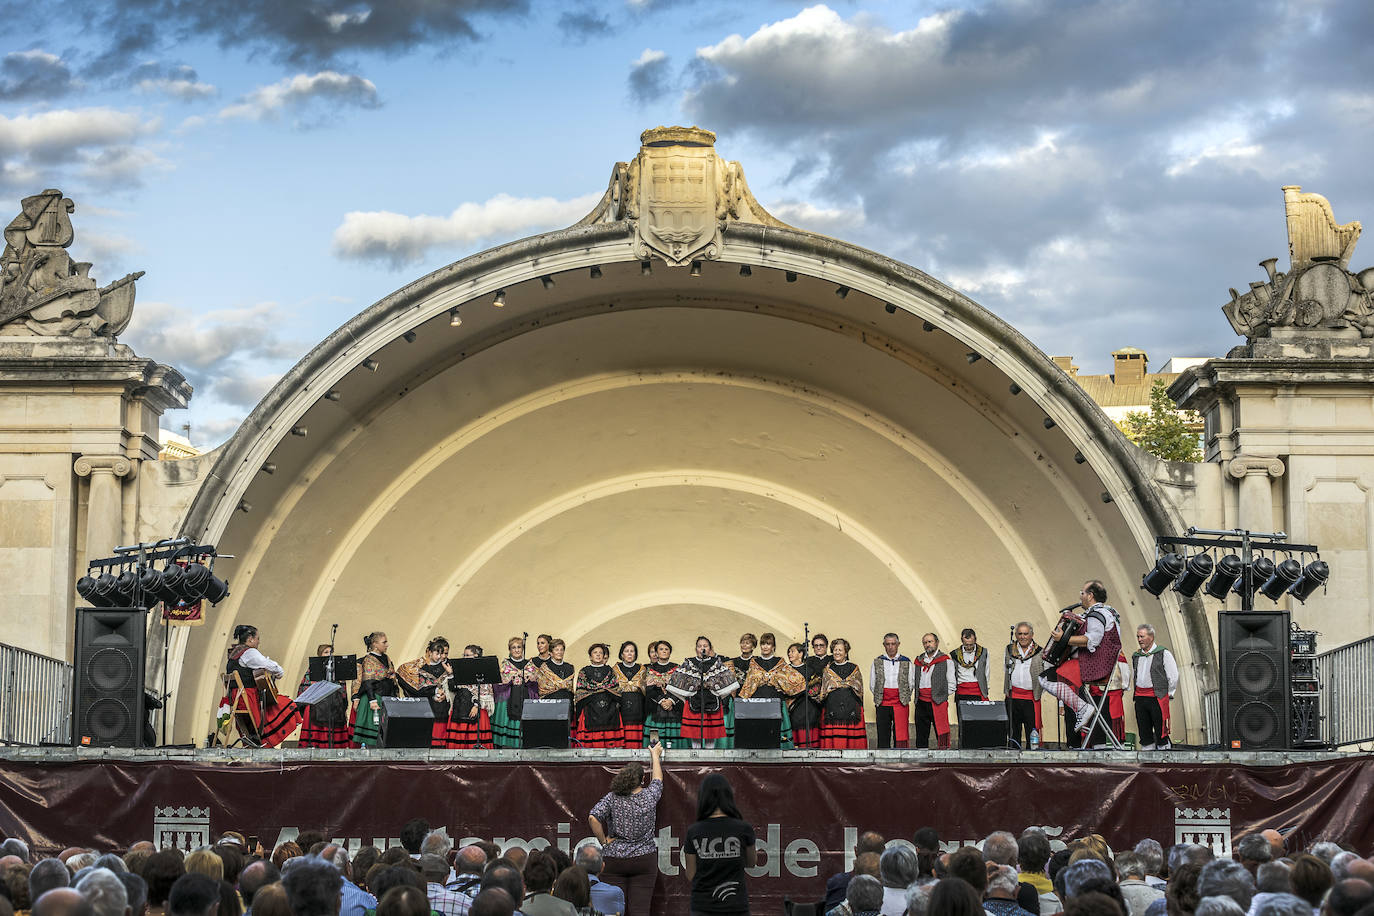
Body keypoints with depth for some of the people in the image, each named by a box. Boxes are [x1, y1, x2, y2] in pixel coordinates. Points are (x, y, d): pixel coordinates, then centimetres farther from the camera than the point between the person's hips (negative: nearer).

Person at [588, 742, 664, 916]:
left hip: (613, 861, 0)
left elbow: (593, 818, -18)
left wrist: (603, 841, -4)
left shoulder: (611, 798, -5)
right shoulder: (650, 796, -1)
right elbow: (657, 779, 20)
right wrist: (655, 756, 36)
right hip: (644, 860, 0)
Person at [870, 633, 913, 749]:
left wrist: (904, 698, 5)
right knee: (883, 736, 2)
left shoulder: (906, 662, 6)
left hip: (901, 704, -1)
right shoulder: (877, 662, 7)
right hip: (882, 705, 1)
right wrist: (879, 698, 5)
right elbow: (872, 685, 11)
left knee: (900, 736, -6)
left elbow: (910, 684, 9)